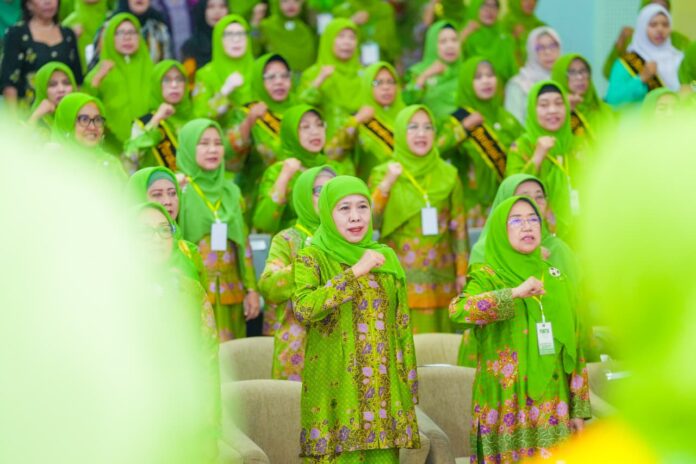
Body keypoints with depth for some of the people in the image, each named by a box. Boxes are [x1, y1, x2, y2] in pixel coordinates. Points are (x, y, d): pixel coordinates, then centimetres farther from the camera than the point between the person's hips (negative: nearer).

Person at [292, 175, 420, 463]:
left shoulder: (386, 258, 12)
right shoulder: (312, 258, -1)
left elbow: (402, 326, 14)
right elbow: (303, 308, -19)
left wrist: (410, 385, 10)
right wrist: (355, 272, -19)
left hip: (384, 388, 4)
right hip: (336, 389, -4)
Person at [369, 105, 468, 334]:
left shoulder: (448, 175, 7)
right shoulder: (382, 174, 3)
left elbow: (459, 228, 8)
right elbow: (369, 224, -7)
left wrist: (462, 272, 3)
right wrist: (386, 184, -16)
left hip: (439, 280, 2)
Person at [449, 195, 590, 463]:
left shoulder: (555, 279, 12)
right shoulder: (487, 278, -2)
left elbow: (573, 345, 13)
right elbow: (458, 310, -24)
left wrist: (579, 408, 8)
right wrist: (515, 293, -29)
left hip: (552, 407, 4)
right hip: (506, 408, -4)